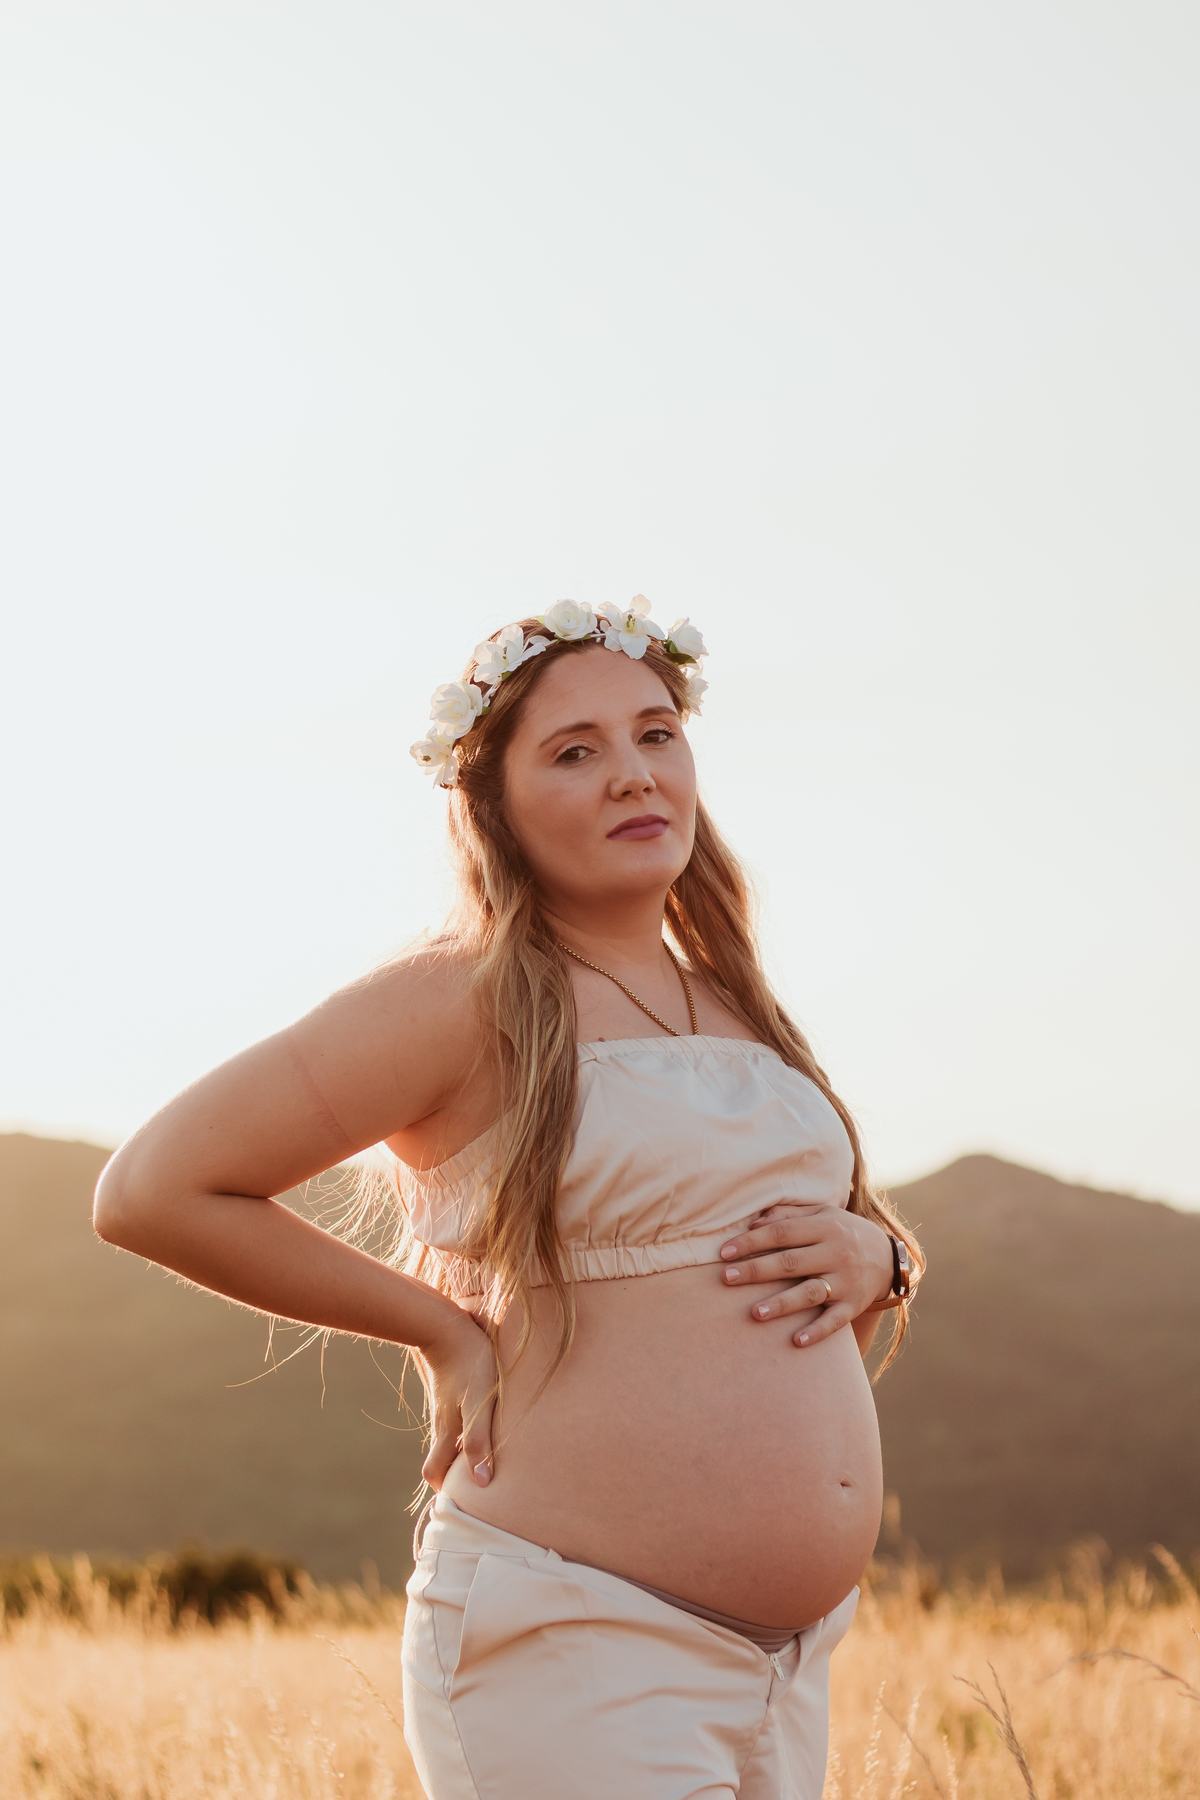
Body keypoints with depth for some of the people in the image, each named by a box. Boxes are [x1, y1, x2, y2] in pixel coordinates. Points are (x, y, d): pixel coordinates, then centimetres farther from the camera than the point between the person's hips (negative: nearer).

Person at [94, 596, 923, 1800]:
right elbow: (151, 1190, -11)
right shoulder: (470, 1001, -8)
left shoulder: (733, 1012, 13)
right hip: (578, 1654, -7)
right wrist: (448, 1331, -8)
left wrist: (869, 1254, 1)